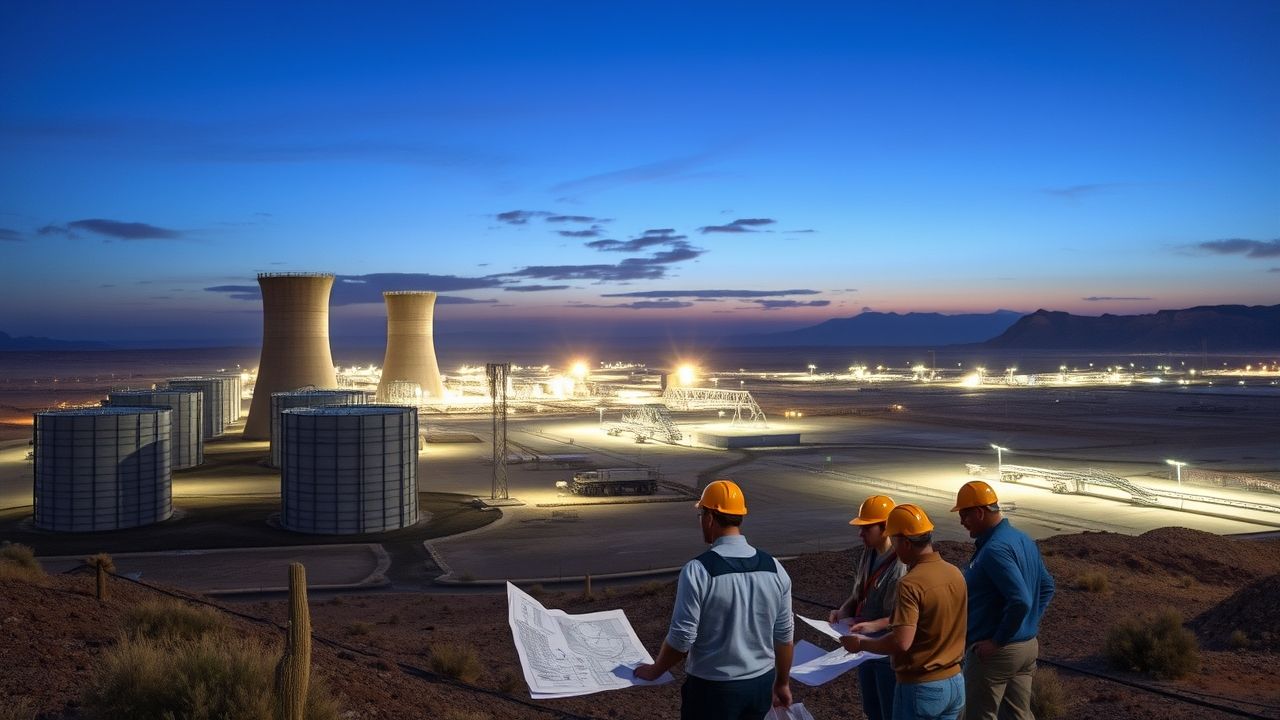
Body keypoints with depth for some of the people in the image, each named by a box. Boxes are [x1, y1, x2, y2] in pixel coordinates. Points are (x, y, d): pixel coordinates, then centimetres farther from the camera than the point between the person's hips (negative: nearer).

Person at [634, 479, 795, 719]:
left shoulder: (698, 570, -19)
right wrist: (782, 683, 18)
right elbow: (784, 635, 4)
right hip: (761, 683, 5)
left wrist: (654, 671, 2)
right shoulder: (774, 568, -3)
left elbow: (682, 638, -16)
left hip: (713, 688, -4)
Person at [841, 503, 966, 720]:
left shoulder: (911, 584, -22)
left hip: (921, 688, -7)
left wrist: (861, 643, -12)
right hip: (954, 682, 7)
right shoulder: (955, 573, 2)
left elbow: (901, 642, -29)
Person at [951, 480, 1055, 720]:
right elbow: (1047, 587, 17)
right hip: (1027, 646, 9)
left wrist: (997, 642, -21)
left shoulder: (994, 550, -23)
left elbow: (1020, 601, -30)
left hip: (994, 652, -9)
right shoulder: (1023, 539, 8)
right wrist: (1030, 624, 15)